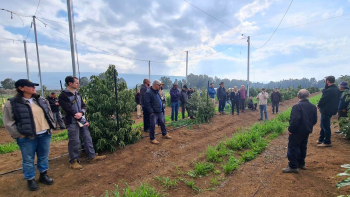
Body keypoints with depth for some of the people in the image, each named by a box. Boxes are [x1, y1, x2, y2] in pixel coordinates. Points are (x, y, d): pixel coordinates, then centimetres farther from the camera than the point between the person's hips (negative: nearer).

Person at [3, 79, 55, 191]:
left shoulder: (42, 101, 7)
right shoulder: (12, 104, -8)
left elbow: (49, 113, 17)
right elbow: (8, 123, -6)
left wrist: (51, 126, 9)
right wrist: (18, 134, -10)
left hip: (45, 135, 5)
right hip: (27, 138, -4)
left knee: (44, 157, 16)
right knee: (28, 160, 10)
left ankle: (43, 175, 35)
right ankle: (30, 180, 30)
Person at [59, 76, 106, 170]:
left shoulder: (77, 94, 11)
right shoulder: (63, 96, -12)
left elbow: (83, 106, 10)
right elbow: (69, 110, -18)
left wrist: (81, 113, -14)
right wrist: (83, 121, -16)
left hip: (82, 120, 7)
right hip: (72, 122, -7)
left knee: (87, 138, 11)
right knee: (74, 142, 0)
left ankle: (92, 156, 23)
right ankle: (73, 161, 19)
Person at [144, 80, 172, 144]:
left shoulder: (157, 92, 13)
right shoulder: (148, 93, -14)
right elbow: (146, 103, -19)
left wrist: (162, 109, 15)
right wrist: (151, 112, -20)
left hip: (160, 112, 8)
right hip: (154, 113, -8)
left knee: (162, 123, 19)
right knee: (153, 125, 1)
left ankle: (164, 134, 37)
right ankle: (152, 139, 14)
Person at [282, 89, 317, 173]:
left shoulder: (297, 106, -20)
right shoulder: (313, 106, 6)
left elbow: (295, 120, -26)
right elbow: (315, 120, 12)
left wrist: (290, 129, -17)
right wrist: (309, 127, 21)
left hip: (297, 132, -8)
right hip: (307, 131, 8)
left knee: (293, 148, 0)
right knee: (302, 147, 20)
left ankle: (293, 166, 5)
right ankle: (301, 164, 32)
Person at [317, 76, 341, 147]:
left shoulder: (329, 90, -23)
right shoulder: (337, 90, 8)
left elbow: (323, 100, -18)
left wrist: (318, 105, 1)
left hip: (326, 111, -10)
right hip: (332, 110, 10)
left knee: (325, 126, 2)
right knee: (323, 125, 19)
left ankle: (327, 142, 12)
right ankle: (321, 139, 30)